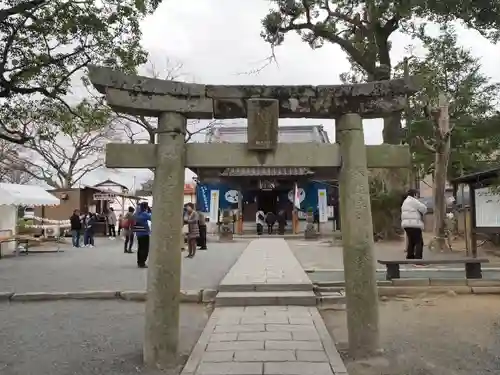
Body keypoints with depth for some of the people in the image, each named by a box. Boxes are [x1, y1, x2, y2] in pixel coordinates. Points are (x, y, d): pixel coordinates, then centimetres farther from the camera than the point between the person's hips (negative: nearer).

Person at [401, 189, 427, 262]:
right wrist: (422, 213, 12)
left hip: (407, 224, 10)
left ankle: (410, 257, 20)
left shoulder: (405, 202, 23)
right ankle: (418, 259, -13)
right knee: (419, 242, -8)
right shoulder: (413, 201, -9)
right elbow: (424, 209, -8)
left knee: (411, 242, 16)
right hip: (414, 224, -10)